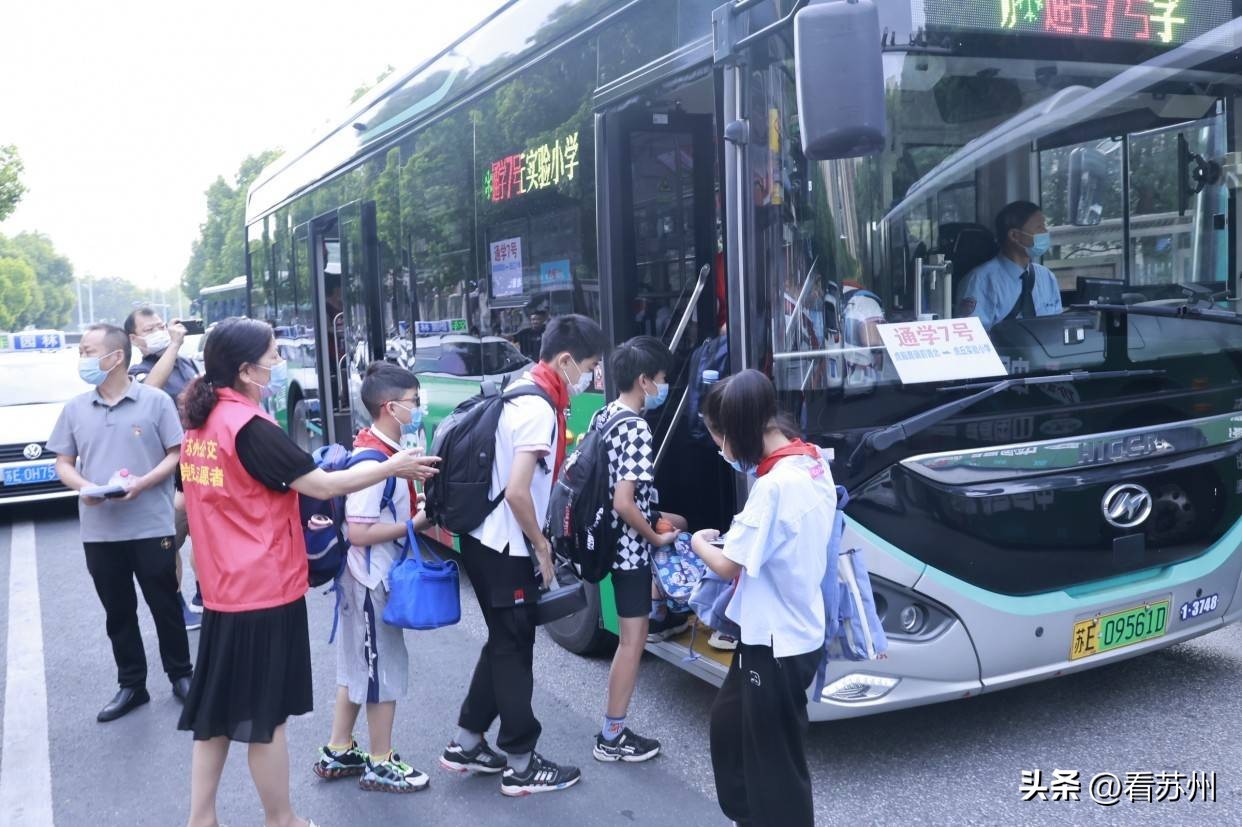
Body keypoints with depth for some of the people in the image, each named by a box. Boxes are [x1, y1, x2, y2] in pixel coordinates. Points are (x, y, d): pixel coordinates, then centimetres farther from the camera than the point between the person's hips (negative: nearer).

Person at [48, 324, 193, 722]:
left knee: (165, 606, 8)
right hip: (99, 531, 4)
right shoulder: (75, 408, 7)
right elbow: (63, 463, 10)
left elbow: (176, 454, -4)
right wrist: (82, 486, -12)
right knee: (118, 612, 13)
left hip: (152, 527, -4)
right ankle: (131, 685, 25)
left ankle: (181, 675, 24)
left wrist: (143, 483, -20)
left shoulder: (156, 401, -5)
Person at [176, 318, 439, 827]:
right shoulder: (249, 427, -20)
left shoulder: (202, 425, 7)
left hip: (224, 590, 8)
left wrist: (293, 518, 19)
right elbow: (321, 485, -18)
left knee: (217, 710, 17)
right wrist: (392, 467, -8)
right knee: (266, 717, 5)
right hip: (265, 592, -8)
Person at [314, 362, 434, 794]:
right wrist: (416, 524, -20)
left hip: (373, 576, 9)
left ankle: (338, 752, 30)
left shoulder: (384, 450, 6)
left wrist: (420, 508, 3)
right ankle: (380, 765, 17)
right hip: (374, 580, -9)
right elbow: (359, 531, -25)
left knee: (358, 666, 18)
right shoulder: (373, 461, -23)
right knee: (385, 669, 3)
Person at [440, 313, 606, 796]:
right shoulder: (540, 409, -20)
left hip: (487, 542, 9)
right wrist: (542, 547, -13)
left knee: (503, 643, 19)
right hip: (505, 549, -9)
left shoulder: (522, 391, 9)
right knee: (514, 650, 2)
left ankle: (466, 744, 29)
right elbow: (517, 491, -27)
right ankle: (522, 766, 15)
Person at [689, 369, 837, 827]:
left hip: (776, 641, -10)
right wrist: (732, 536, 7)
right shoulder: (815, 465, 2)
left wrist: (700, 544, 0)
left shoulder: (775, 485, -26)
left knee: (776, 758, 6)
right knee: (729, 722, 24)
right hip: (796, 630, 10)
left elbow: (729, 566, -18)